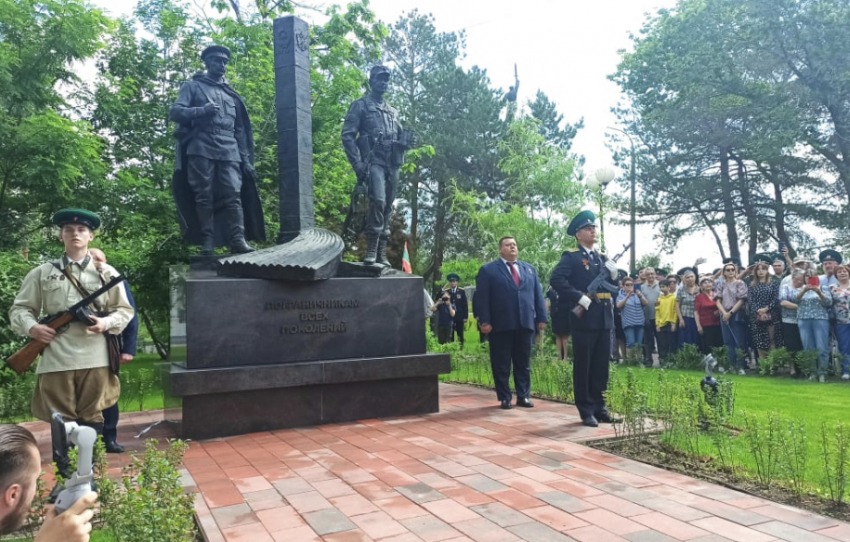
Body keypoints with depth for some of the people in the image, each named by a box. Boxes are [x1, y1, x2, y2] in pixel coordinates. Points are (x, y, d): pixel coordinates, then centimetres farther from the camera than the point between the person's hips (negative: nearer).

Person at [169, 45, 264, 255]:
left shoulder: (232, 94, 27)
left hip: (230, 151, 2)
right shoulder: (193, 86, 17)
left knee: (233, 195, -11)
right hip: (201, 149, -2)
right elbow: (175, 112, 4)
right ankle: (207, 241, -6)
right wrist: (202, 110, -12)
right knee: (204, 196, -5)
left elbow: (241, 129, 21)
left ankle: (238, 239, -16)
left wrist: (246, 159, 11)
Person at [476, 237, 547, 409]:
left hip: (525, 324, 4)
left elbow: (538, 295, 14)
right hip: (500, 325, -3)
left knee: (523, 363, 10)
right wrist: (485, 321, -12)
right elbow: (482, 298, -4)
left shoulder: (529, 269, 17)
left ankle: (524, 396, 19)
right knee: (501, 365, 3)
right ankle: (505, 398, 13)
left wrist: (542, 318, 5)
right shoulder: (488, 270, 4)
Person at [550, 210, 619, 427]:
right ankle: (586, 411, 11)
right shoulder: (571, 257, -4)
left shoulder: (603, 258, 18)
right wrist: (580, 297, -21)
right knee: (583, 366, 2)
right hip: (584, 319, -6)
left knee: (601, 366, 12)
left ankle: (599, 407, 23)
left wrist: (614, 275, 1)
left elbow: (612, 288, 21)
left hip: (604, 319, 6)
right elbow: (556, 280, -19)